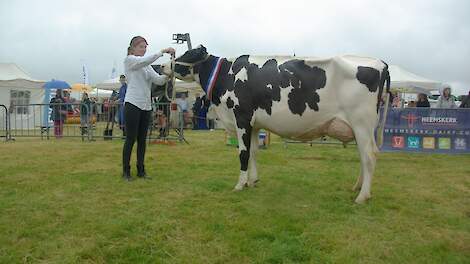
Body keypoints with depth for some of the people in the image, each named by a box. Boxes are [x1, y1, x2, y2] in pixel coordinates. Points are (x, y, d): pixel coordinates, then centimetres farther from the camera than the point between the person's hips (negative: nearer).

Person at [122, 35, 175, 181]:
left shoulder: (147, 65, 18)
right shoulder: (129, 60, -1)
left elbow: (158, 80, 5)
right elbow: (145, 60, -21)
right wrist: (163, 51, -22)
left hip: (146, 106, 7)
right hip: (133, 104, -7)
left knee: (142, 140, 9)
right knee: (131, 139, -3)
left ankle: (141, 170, 16)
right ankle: (126, 171, 7)